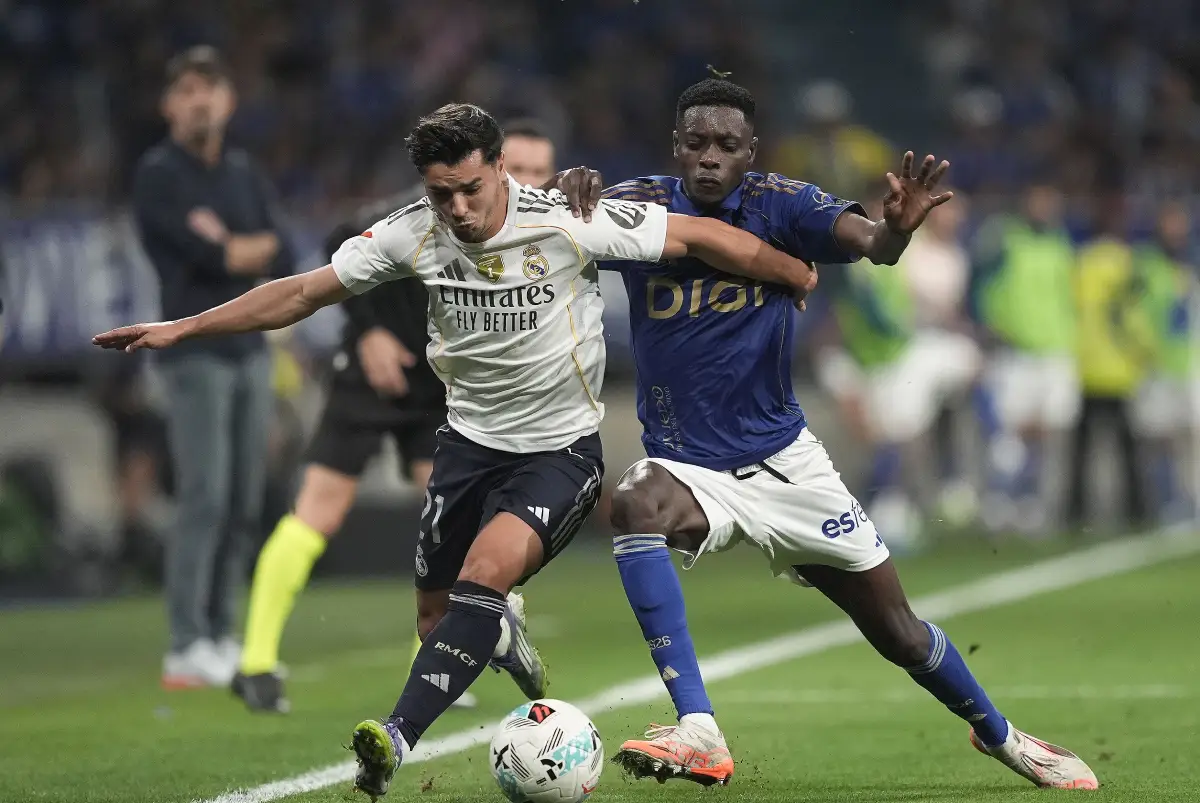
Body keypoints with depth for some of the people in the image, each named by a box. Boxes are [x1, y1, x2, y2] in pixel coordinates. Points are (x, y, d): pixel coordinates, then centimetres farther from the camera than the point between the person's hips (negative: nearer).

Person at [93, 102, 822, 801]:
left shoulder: (570, 224, -20)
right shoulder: (413, 234, -10)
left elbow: (698, 236, -10)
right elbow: (304, 292, -1)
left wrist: (799, 277, -2)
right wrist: (181, 329, -3)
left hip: (561, 448, -4)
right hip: (471, 439, 5)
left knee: (487, 570, -30)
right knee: (437, 621, 7)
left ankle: (399, 739, -37)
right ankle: (507, 642, 44)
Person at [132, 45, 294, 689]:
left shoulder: (244, 173, 14)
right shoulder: (157, 174, -4)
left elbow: (283, 262, 5)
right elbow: (203, 254, -17)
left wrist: (229, 247, -10)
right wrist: (256, 249, -3)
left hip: (250, 350, 6)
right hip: (196, 353, -6)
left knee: (243, 504, 5)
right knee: (205, 498, -13)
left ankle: (221, 638, 10)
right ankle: (187, 649, -13)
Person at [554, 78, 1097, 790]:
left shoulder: (779, 204, -9)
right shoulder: (642, 206, -9)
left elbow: (871, 243, -24)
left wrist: (897, 227, -47)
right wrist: (574, 194, -37)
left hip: (786, 460, 1)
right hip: (687, 467, -1)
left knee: (898, 630, 7)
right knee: (634, 506, -37)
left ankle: (999, 736, 37)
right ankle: (698, 735, -41)